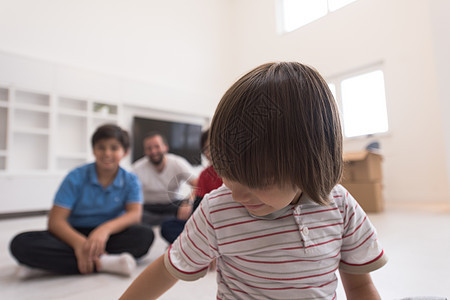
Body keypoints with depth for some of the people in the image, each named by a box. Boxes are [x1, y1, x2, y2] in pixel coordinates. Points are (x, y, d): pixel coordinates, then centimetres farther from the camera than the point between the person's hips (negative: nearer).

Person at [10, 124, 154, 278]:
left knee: (146, 234, -30)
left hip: (110, 236, 1)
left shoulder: (130, 180, -2)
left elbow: (135, 214, -17)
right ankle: (104, 262, -33)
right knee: (21, 243, -25)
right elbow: (55, 220, -12)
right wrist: (78, 242, -33)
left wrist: (106, 228, -39)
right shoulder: (76, 177, -4)